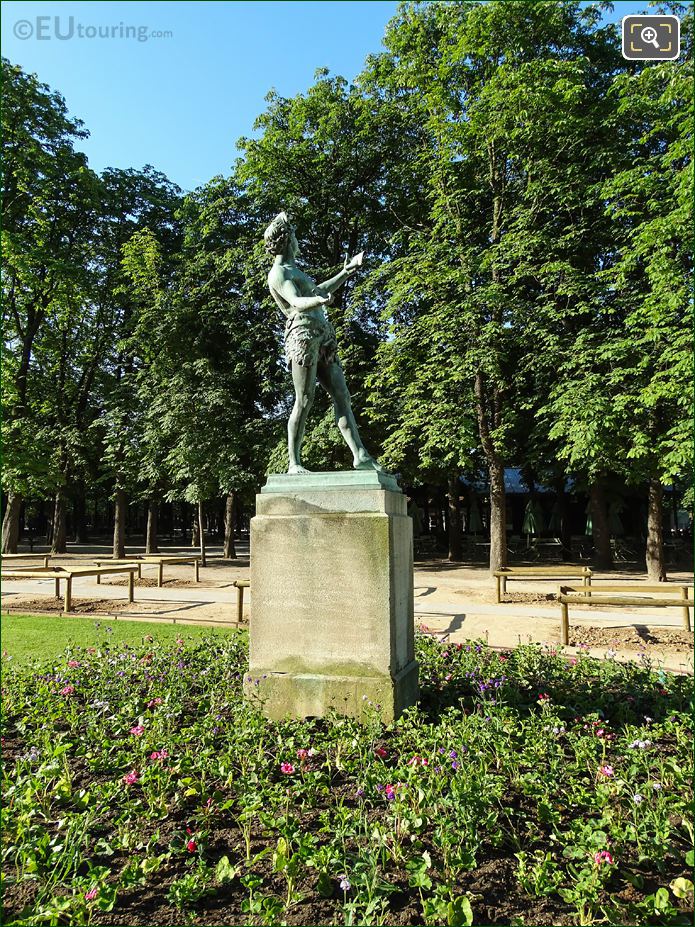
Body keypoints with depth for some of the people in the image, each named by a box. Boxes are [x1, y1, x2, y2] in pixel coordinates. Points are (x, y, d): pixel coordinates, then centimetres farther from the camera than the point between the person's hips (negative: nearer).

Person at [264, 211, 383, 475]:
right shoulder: (277, 273, -2)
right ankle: (294, 463, -7)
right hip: (303, 336, -9)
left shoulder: (293, 270, 27)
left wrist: (346, 272, 49)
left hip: (323, 337, 9)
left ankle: (360, 455, -5)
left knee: (341, 395, -1)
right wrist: (318, 301, -40)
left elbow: (319, 290, 41)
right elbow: (297, 303, -19)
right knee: (304, 401, -12)